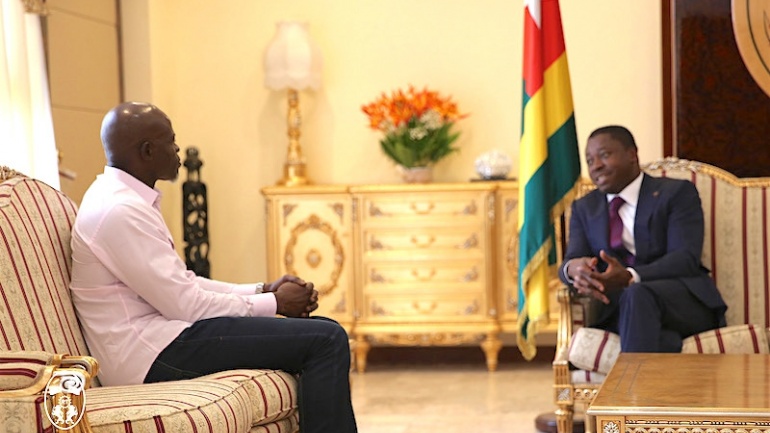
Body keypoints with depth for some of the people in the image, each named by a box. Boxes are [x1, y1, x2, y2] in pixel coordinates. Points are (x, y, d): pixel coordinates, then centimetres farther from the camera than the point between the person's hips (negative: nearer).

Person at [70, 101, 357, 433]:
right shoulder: (120, 211, -18)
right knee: (327, 340, -15)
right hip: (153, 353, -10)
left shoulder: (126, 198, 14)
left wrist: (263, 290, 5)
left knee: (325, 332, 11)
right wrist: (273, 302, -7)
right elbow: (185, 304, -19)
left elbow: (181, 284, 16)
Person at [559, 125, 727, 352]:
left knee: (639, 295, -38)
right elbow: (570, 260, 8)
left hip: (685, 302, -2)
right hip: (618, 306, 2)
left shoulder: (677, 193, 5)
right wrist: (574, 269, -20)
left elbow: (686, 258, -9)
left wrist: (630, 277, -28)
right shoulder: (584, 208, 21)